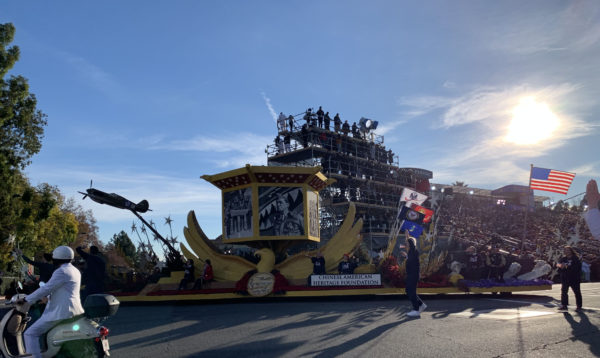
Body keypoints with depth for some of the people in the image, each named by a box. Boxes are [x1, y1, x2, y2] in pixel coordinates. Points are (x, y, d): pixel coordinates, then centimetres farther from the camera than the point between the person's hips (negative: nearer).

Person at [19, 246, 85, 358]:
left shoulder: (61, 272, -14)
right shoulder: (75, 271, 16)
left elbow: (46, 289, -18)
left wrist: (26, 299, -8)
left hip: (61, 312, -10)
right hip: (74, 310, 10)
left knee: (31, 334, -6)